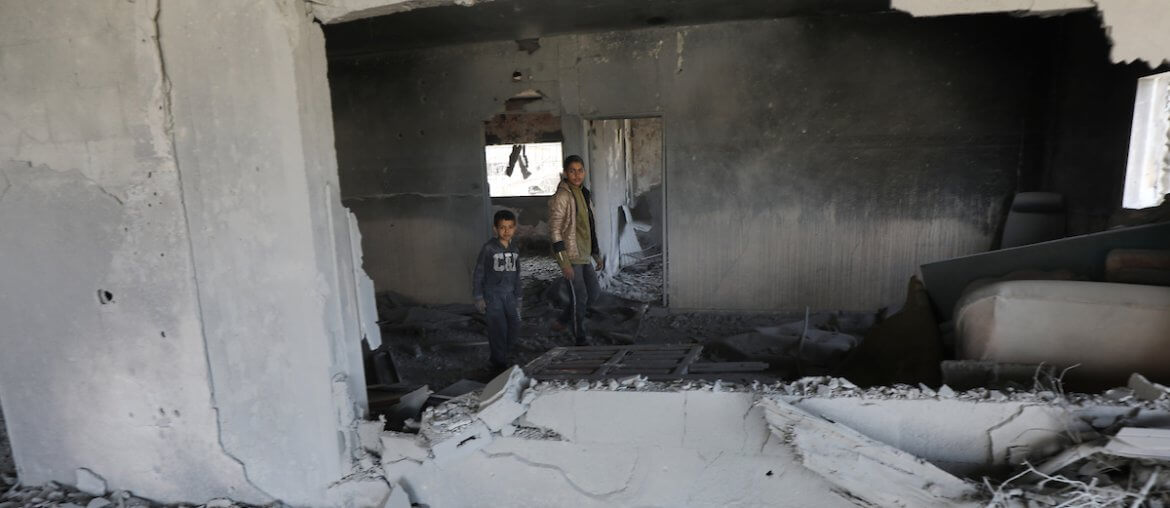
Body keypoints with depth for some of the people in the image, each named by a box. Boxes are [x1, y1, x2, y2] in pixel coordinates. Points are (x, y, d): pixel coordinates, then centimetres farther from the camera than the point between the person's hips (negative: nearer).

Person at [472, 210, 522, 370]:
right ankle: (499, 362, 9)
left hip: (509, 295, 6)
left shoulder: (515, 250, 8)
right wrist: (478, 297, -8)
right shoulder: (489, 248, -10)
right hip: (492, 295, -6)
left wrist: (518, 297, 16)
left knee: (514, 326, 4)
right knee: (498, 328, -6)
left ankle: (498, 355, 24)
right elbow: (479, 273, -7)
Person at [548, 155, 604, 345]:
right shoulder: (562, 196, -14)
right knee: (580, 297, -2)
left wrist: (597, 255, 19)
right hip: (570, 255, -8)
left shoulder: (583, 194, 12)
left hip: (584, 255, 8)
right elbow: (554, 230, -17)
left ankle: (562, 322, 27)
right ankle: (581, 339, 14)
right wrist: (564, 262, -21)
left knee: (594, 292, 13)